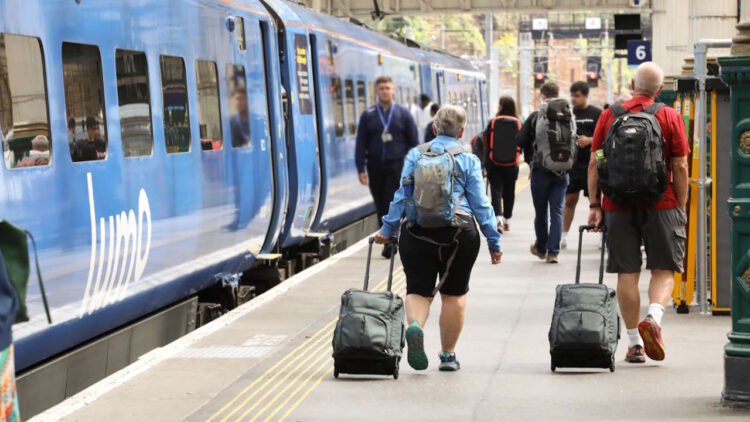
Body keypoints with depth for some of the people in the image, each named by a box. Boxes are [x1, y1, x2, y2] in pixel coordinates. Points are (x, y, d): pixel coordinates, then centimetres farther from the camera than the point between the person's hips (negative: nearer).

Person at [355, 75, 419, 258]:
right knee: (382, 207, 8)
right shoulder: (368, 115, 6)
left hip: (397, 166, -2)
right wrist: (361, 169, -3)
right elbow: (361, 144, 5)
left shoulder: (403, 114, 4)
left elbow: (413, 142, 5)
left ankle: (390, 244, -9)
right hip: (376, 167, 2)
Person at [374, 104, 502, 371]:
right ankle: (448, 355, 17)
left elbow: (402, 196, 3)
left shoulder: (415, 155, 6)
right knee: (454, 294, 12)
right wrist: (494, 242, 6)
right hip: (459, 234, -1)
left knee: (418, 290, 8)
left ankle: (415, 327, -23)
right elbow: (480, 204, 1)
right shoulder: (468, 160, 2)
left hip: (417, 233, 1)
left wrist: (387, 229, 10)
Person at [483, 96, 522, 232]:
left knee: (496, 191, 0)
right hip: (512, 164, 2)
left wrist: (487, 161, 10)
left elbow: (486, 143, -3)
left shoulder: (493, 122, -8)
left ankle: (499, 217, -20)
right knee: (509, 192, 15)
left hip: (494, 163, -2)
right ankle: (507, 220, 24)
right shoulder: (518, 123, -5)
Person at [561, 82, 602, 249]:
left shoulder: (597, 114, -1)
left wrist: (590, 140, -17)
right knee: (569, 199, 6)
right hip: (571, 163, 3)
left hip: (591, 163, -3)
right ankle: (563, 236, 14)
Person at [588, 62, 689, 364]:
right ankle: (653, 317, -18)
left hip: (618, 205, 2)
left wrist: (594, 205, 8)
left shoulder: (609, 115, 5)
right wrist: (681, 207, 5)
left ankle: (634, 343, 8)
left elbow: (594, 163, 3)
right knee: (663, 269, 8)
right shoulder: (670, 117, 0)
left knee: (627, 273, 6)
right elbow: (679, 166, -3)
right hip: (660, 204, -2)